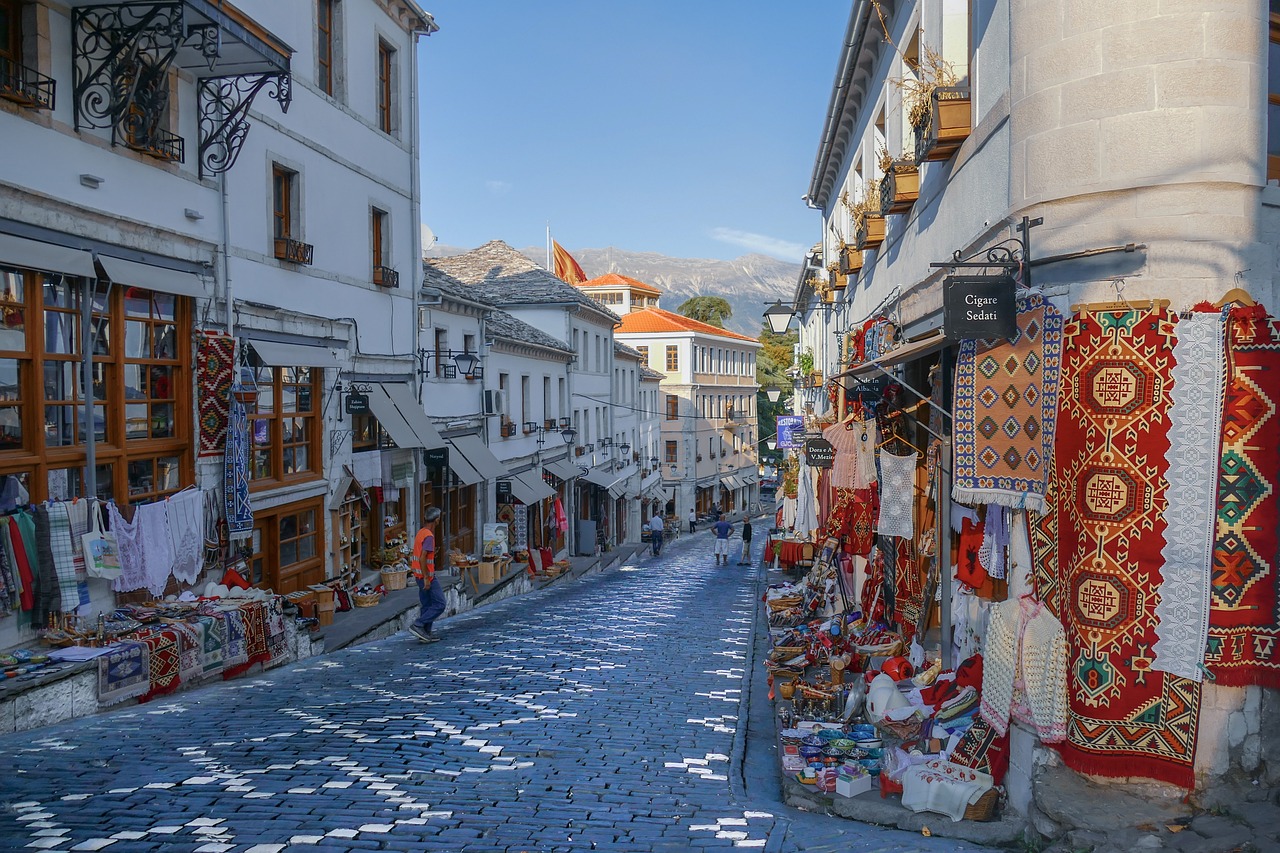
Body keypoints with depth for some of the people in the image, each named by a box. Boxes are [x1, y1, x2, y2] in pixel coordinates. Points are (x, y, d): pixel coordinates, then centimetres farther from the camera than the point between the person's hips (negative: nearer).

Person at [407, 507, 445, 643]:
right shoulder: (429, 536, -19)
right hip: (427, 576, -10)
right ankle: (417, 625, -8)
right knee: (439, 604, -4)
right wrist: (426, 579, -22)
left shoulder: (421, 533, 11)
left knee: (426, 605, 13)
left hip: (420, 575, 10)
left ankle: (426, 633, 15)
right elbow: (422, 559, -24)